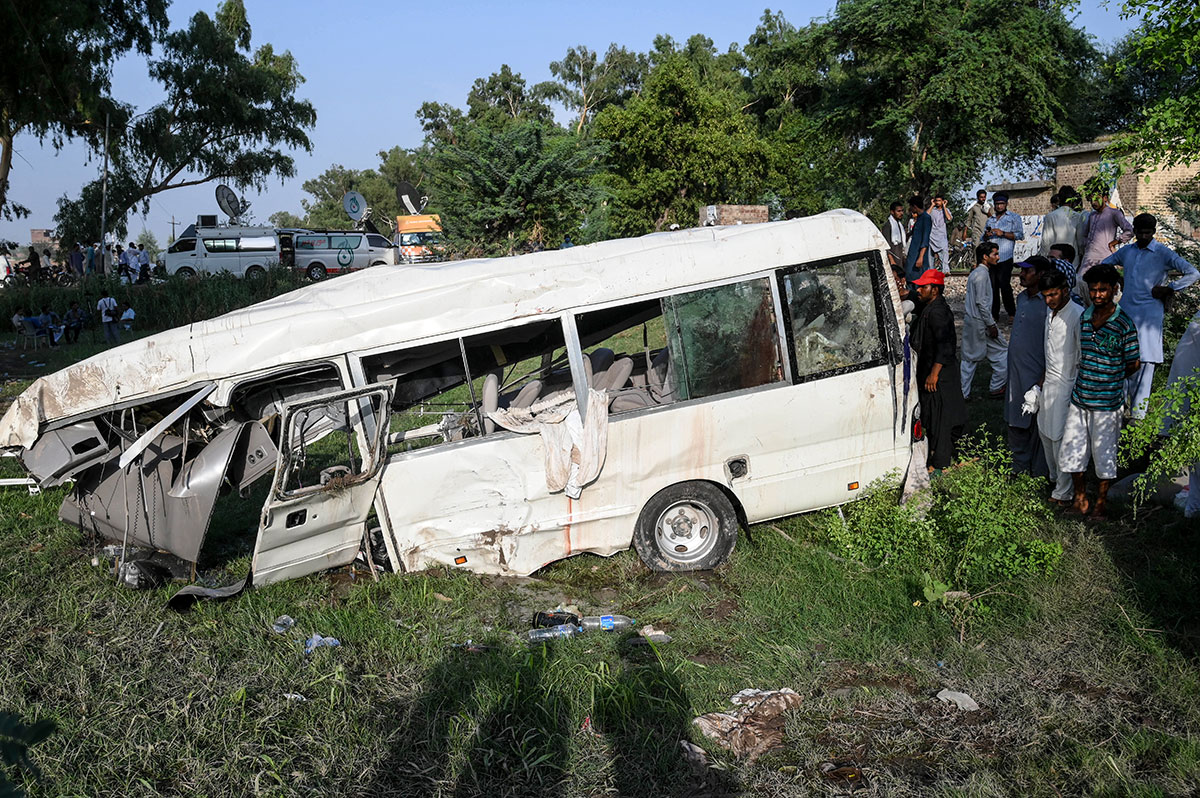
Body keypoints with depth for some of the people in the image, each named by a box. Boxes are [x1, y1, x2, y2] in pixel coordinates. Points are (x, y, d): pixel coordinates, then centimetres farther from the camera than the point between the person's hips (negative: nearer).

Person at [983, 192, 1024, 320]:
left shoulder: (1014, 217, 8)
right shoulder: (990, 219, 24)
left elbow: (1020, 235, -3)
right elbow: (983, 239, 26)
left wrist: (1003, 233, -12)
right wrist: (986, 235, 3)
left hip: (1005, 258, -5)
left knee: (1004, 285, -11)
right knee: (992, 286, 3)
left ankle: (1011, 313, -1)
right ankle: (994, 313, 9)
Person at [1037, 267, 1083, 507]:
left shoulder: (1077, 316, -17)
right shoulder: (1049, 312, 8)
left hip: (1066, 386, -8)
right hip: (1049, 382, 8)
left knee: (1060, 438, -4)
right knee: (1045, 432, 15)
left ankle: (1064, 492, 7)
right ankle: (1054, 478, 32)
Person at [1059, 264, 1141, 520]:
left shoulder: (1124, 324, -11)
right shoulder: (1082, 317, 3)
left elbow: (1133, 365, -3)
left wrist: (1109, 380, 3)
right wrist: (1085, 378, 8)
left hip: (1107, 402, -5)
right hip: (1079, 398, 5)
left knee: (1104, 454, 7)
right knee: (1071, 451, 9)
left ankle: (1101, 502, 26)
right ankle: (1080, 499, 27)